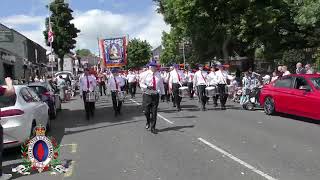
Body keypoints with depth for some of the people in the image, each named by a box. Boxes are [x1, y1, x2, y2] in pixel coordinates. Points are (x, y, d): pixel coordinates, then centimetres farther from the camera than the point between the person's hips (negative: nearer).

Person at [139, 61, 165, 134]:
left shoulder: (158, 74, 7)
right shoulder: (146, 74, -4)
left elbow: (161, 84, 14)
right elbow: (141, 84, -2)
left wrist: (162, 93, 13)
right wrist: (147, 86, -20)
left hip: (156, 95, 2)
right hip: (147, 95, -2)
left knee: (154, 112, 3)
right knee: (146, 111, -1)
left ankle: (153, 128, 14)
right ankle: (148, 122, 32)